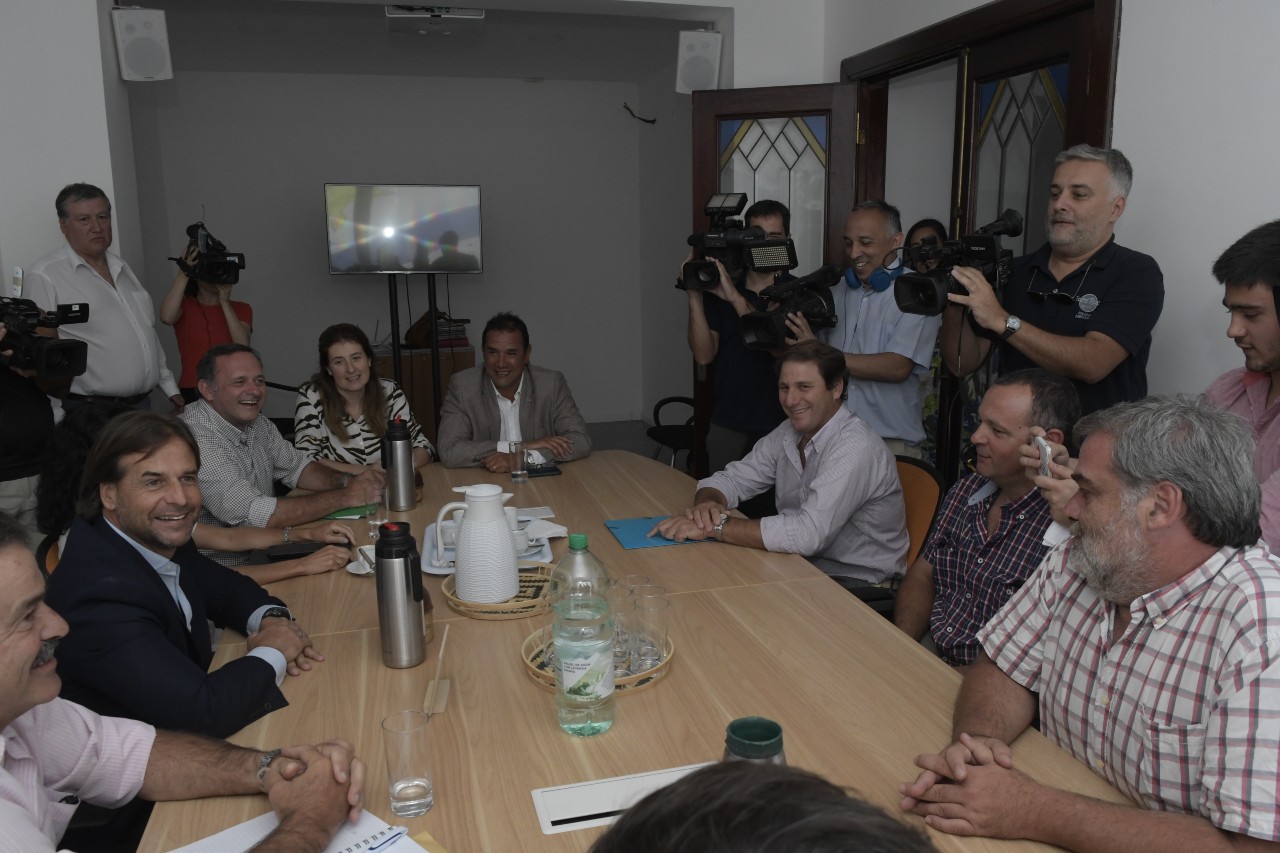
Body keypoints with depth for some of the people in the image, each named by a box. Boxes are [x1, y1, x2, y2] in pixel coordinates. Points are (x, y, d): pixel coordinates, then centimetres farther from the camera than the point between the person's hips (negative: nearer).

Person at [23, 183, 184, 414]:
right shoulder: (45, 275, -7)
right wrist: (57, 413, -17)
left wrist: (169, 386, 18)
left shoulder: (121, 268, 15)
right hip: (92, 411, -6)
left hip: (142, 403, 6)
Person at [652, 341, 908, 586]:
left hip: (855, 582, -6)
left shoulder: (855, 447, -22)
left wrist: (715, 526, -29)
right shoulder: (789, 433, 3)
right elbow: (730, 480, 8)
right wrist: (708, 503, -17)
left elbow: (808, 534, -32)